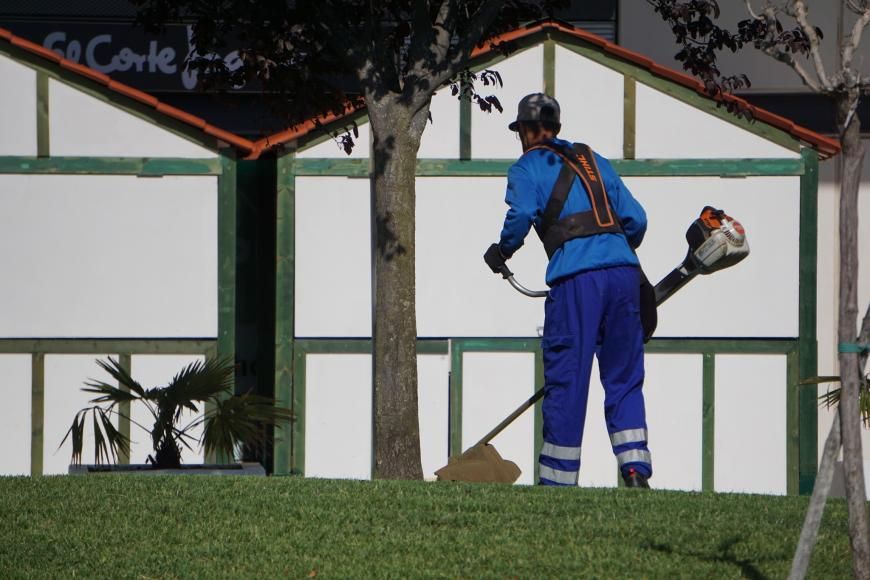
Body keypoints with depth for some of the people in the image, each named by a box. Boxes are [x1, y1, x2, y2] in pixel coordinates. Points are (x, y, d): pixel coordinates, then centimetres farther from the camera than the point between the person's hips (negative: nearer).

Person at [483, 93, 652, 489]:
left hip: (576, 279, -4)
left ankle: (557, 481, 4)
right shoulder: (592, 160, 24)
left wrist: (502, 252, 8)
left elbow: (521, 214, -9)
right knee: (624, 379, 10)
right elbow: (635, 219, 19)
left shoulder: (528, 167, 10)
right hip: (623, 271, 4)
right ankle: (636, 471, -2)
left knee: (566, 381, 1)